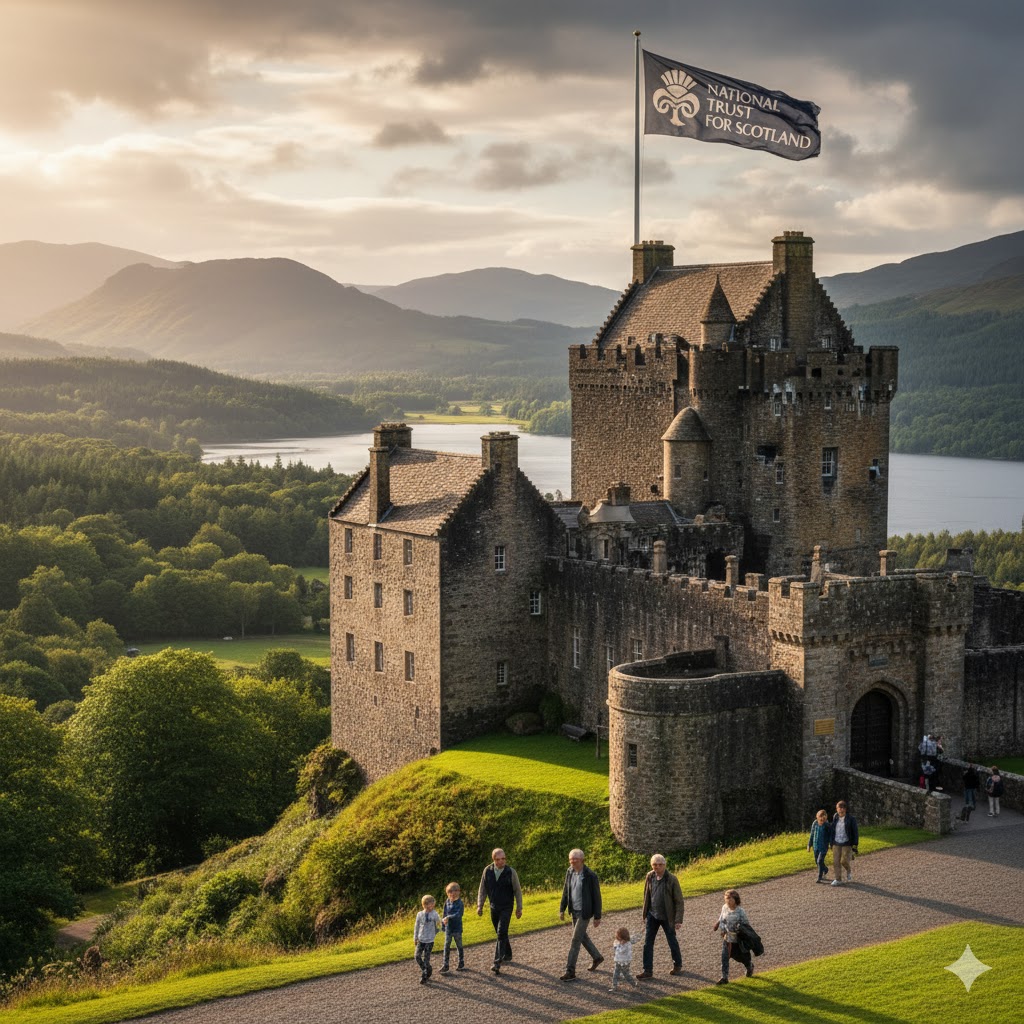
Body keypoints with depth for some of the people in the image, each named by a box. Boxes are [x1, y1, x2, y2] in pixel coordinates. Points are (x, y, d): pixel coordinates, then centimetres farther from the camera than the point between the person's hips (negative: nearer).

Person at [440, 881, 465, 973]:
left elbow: (458, 914, -27)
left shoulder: (460, 903, -15)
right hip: (448, 928, 4)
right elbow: (445, 913, 9)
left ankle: (461, 963, 25)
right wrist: (443, 923, 7)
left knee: (459, 946, 10)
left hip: (457, 928, -4)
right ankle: (445, 965, 9)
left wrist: (448, 917, -37)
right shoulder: (447, 902, 1)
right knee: (447, 947, 5)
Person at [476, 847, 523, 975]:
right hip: (494, 907, 4)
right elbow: (482, 889, 4)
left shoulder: (511, 872, -12)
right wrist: (480, 905, 2)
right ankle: (507, 954, 36)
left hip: (506, 908, -4)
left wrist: (519, 908, -1)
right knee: (500, 933, 15)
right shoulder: (487, 871, -5)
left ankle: (497, 963, -16)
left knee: (501, 933, -14)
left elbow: (517, 891, -3)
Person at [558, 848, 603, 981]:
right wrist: (562, 909, 7)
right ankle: (597, 957, 43)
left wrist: (597, 917, -11)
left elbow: (596, 897, -13)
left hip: (584, 912, -7)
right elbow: (566, 891, 9)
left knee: (575, 940, -7)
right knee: (582, 936, 20)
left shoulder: (590, 876, -19)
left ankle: (570, 971, -2)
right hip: (574, 911, 7)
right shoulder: (570, 872, -1)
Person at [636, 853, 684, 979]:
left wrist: (678, 920, -16)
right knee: (648, 943, 0)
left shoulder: (672, 879, -16)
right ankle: (648, 970, 6)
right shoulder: (650, 877, -3)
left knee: (672, 942, 12)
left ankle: (678, 965, 33)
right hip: (652, 915, 4)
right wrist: (645, 914, 11)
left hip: (667, 917, -4)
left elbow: (679, 901, -12)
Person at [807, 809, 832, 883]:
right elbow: (812, 835, 9)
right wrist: (809, 845, 12)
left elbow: (831, 837, -6)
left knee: (820, 861, -14)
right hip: (816, 847, 5)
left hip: (824, 847, -5)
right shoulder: (814, 824, -1)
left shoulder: (827, 826, -12)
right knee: (817, 861, 14)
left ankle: (819, 877, -1)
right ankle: (825, 870, 43)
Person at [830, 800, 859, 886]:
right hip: (836, 844, 4)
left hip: (847, 844, -4)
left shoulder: (851, 819, -7)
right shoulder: (835, 819, 5)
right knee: (836, 862, -1)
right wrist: (832, 844, 15)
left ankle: (849, 871, 22)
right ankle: (838, 880, 6)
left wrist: (855, 846, -10)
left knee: (844, 861, -10)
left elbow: (855, 833, -6)